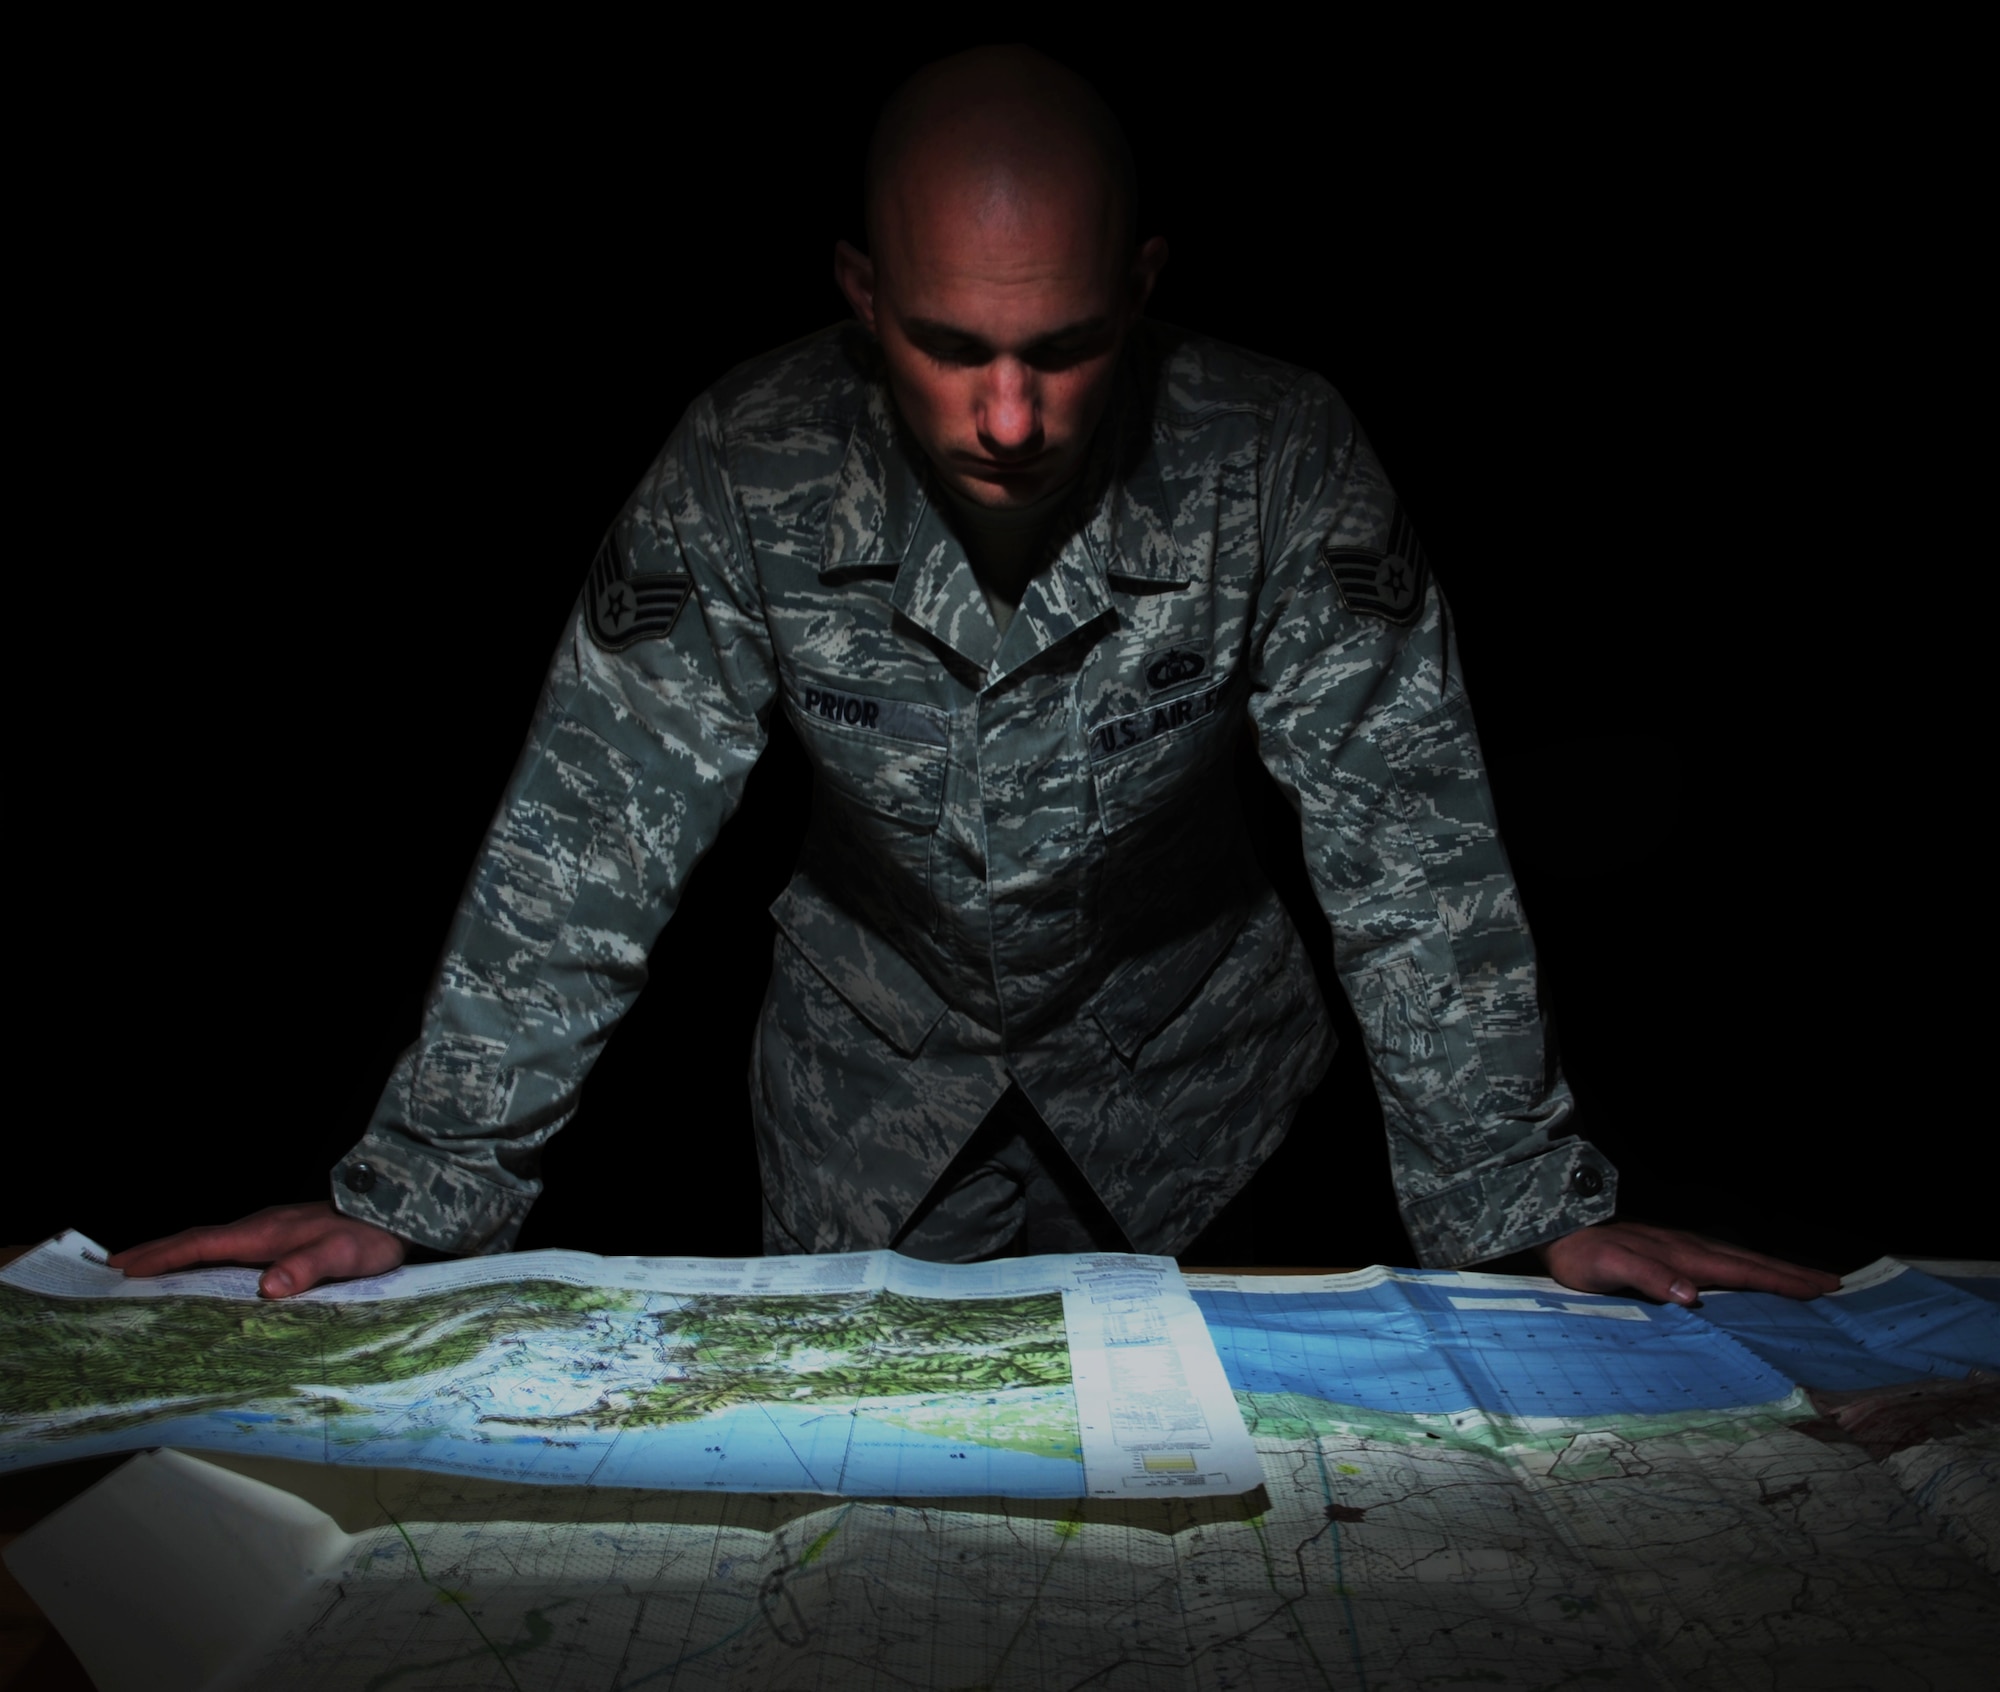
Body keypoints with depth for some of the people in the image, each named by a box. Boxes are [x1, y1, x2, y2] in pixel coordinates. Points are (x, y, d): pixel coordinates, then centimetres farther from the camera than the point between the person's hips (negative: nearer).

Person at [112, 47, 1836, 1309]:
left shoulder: (1280, 463, -26)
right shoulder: (749, 470, -23)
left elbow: (1408, 842, -20)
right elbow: (591, 834, -18)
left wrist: (1532, 1203, -22)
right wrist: (418, 1192, -19)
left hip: (1187, 1067, 0)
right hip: (871, 1070, 1)